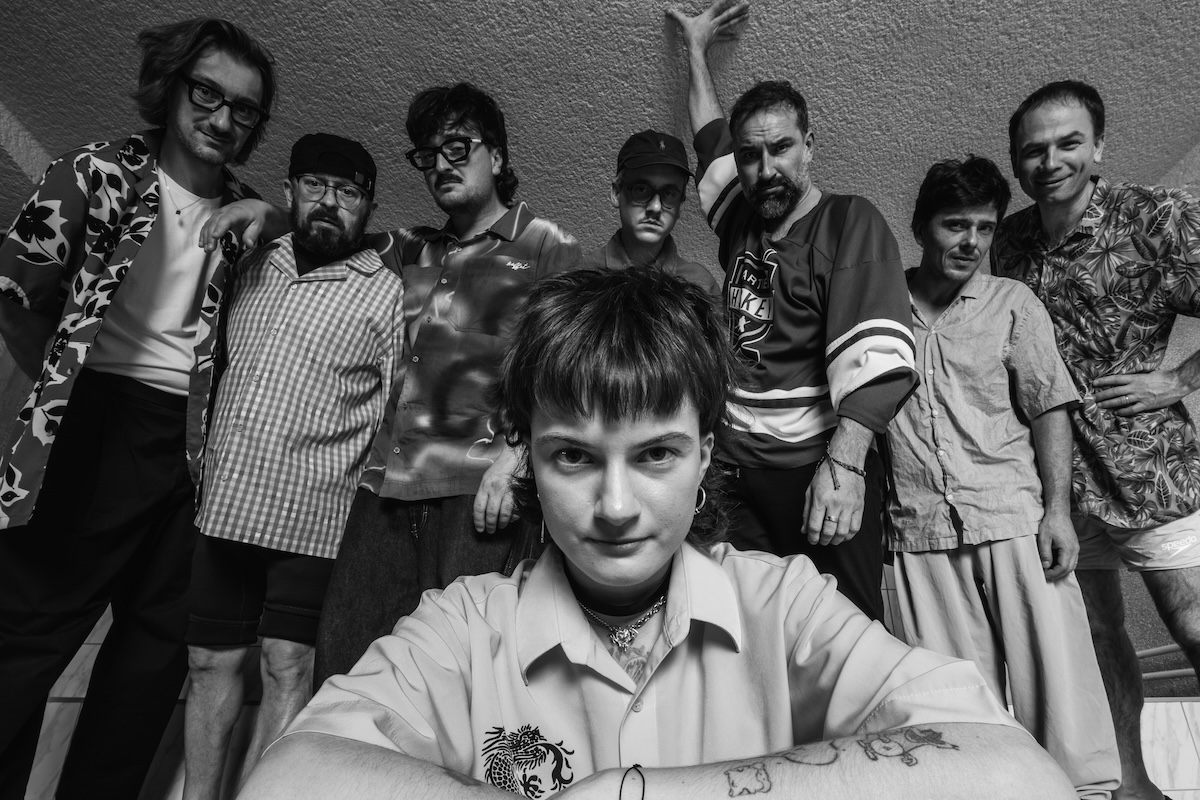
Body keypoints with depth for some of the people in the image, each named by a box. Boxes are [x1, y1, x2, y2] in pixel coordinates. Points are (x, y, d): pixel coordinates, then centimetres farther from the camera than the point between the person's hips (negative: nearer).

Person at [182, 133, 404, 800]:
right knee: (210, 661, 13)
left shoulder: (386, 293, -1)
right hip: (224, 505, 5)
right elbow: (217, 368, 23)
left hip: (313, 515, -5)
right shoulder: (252, 268, 13)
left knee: (287, 666, 1)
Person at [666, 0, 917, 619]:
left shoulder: (848, 222, -3)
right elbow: (710, 137, 32)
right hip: (737, 473, 5)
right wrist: (696, 51, 43)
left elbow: (875, 357, -16)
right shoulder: (741, 223, 13)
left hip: (821, 474, -4)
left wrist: (844, 464, -28)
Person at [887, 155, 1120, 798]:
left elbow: (1049, 410, 3)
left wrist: (1057, 510, -5)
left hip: (1014, 518, 0)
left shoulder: (1013, 304, 7)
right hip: (919, 529, 1)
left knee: (1055, 671, 1)